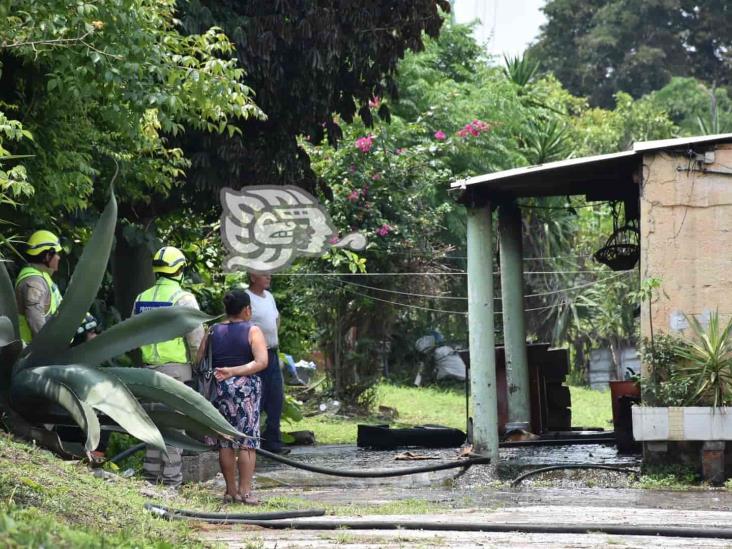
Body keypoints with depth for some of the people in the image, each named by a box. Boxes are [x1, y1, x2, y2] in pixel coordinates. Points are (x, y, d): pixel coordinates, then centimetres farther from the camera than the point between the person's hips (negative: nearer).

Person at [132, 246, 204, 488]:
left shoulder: (142, 299, 9)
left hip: (150, 367, 6)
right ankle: (171, 478, -4)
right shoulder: (183, 298, -11)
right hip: (176, 368, -6)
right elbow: (196, 338, -11)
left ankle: (151, 473, 17)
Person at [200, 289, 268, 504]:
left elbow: (199, 360, 2)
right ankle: (245, 491, -5)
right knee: (247, 441, 0)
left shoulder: (213, 332, 7)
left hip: (219, 388, 3)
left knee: (225, 442, 9)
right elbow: (261, 362, -16)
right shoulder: (253, 331, -3)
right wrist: (234, 371, -15)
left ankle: (231, 490, 12)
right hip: (246, 387, -3)